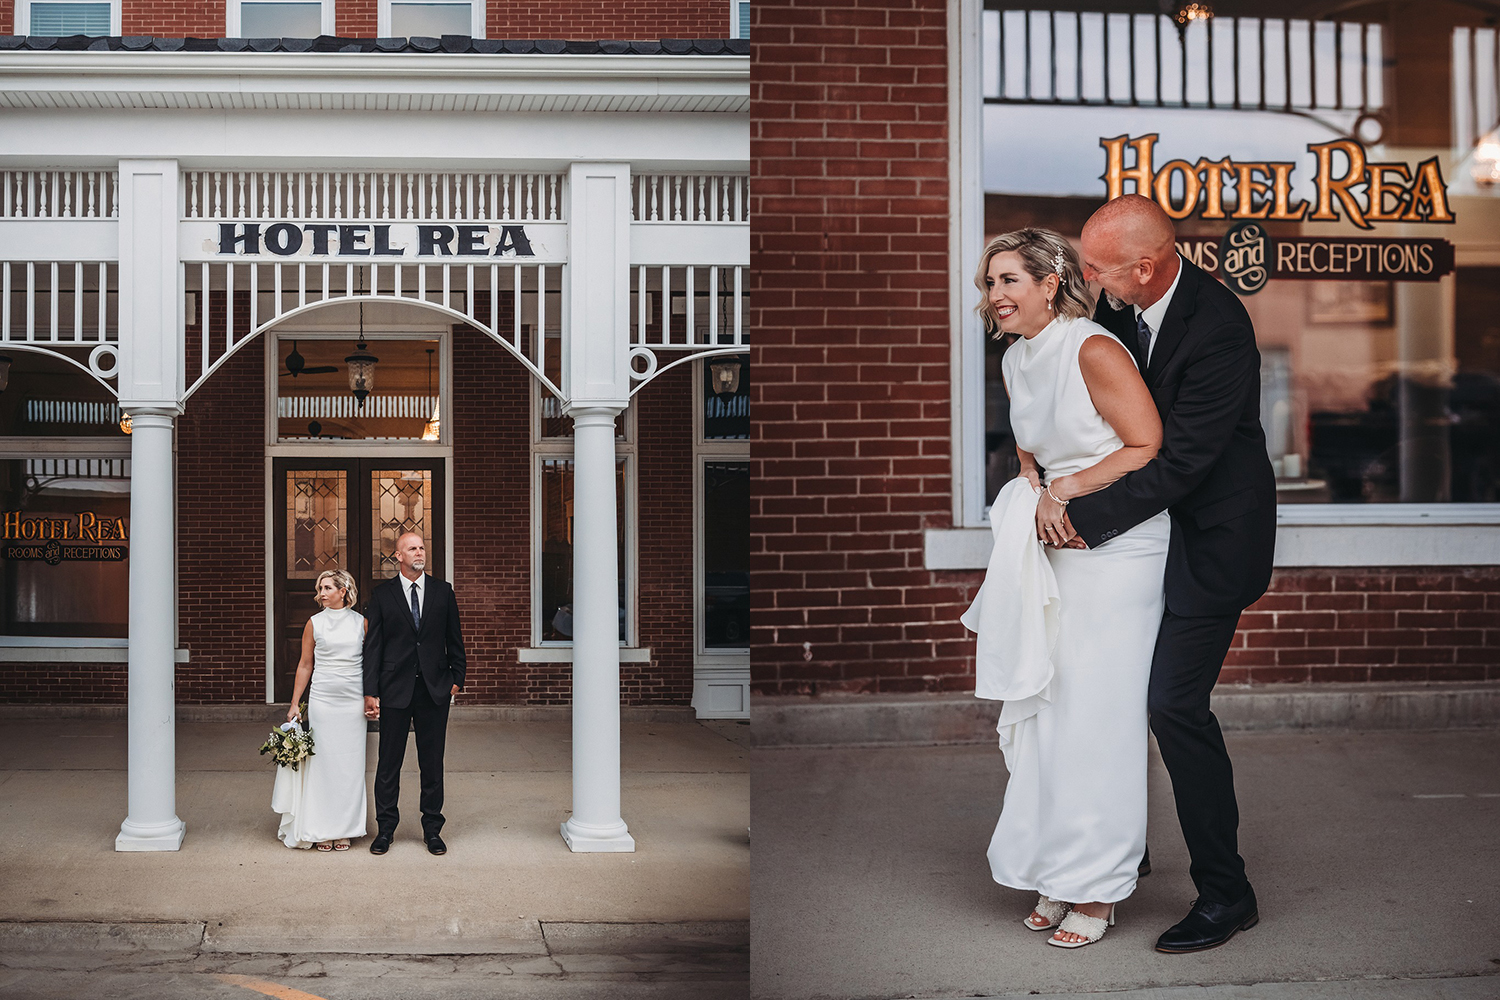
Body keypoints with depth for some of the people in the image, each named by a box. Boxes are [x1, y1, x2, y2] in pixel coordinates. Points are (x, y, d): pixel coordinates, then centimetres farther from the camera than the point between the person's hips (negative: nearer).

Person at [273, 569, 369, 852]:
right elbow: (305, 664, 7)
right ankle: (321, 830, 7)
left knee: (350, 764, 3)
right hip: (322, 699, -1)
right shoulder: (315, 623, 4)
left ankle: (344, 828, 11)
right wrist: (294, 704, 4)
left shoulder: (361, 622, 5)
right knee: (322, 761, -1)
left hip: (354, 701, 1)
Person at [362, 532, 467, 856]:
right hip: (395, 690, -1)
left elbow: (454, 638, 11)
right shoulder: (382, 594, 1)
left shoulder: (443, 591, 5)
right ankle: (385, 829, 17)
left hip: (434, 689, 1)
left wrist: (457, 677, 5)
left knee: (433, 763, 7)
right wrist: (370, 692, -6)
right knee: (388, 763, 5)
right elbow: (373, 645, -1)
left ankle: (432, 829, 17)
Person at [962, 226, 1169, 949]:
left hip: (1119, 549, -8)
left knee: (1096, 716, -3)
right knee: (1044, 710, 8)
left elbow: (1149, 448, -14)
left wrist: (1067, 489, -14)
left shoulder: (1094, 351, -14)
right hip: (1054, 549, 8)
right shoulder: (1014, 362, 10)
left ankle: (1097, 888, 10)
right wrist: (1040, 499, 2)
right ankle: (1060, 875, 20)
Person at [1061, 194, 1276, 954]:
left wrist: (1086, 518, -20)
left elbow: (1180, 463, -26)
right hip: (1158, 520, 8)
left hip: (1213, 534, -8)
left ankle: (1225, 893, 6)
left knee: (1175, 702, -9)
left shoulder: (1217, 331, -27)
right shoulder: (1121, 303, -3)